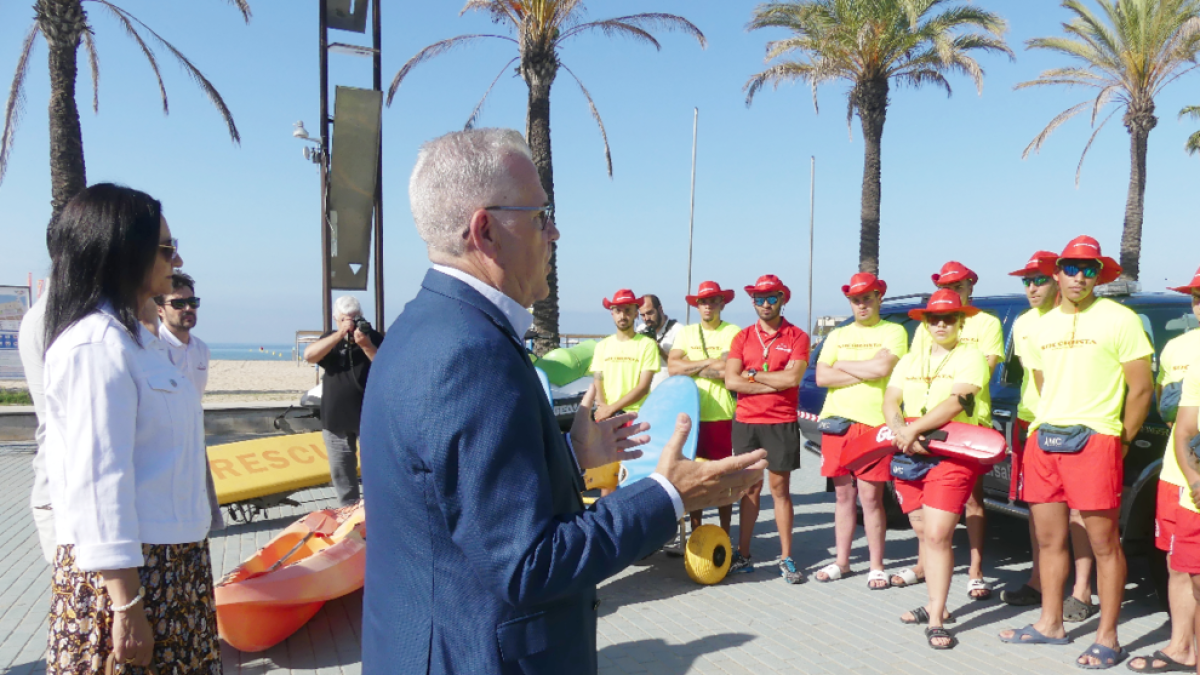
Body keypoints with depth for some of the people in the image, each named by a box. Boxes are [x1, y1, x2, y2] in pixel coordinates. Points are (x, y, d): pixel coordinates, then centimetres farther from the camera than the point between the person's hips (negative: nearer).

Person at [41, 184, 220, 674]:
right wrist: (127, 608, -21)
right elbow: (99, 485, -22)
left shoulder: (132, 336, 11)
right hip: (127, 573, -9)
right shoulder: (97, 345, -18)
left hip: (169, 559, 9)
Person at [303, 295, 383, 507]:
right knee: (341, 472, 9)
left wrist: (366, 345, -26)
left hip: (369, 416, -3)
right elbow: (309, 355, -12)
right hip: (335, 418, 3)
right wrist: (340, 335, -22)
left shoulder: (374, 337, -1)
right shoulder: (331, 339, 8)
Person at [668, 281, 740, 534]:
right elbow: (672, 367, -3)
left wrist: (690, 366, -7)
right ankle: (695, 534, 23)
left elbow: (727, 370, -17)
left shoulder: (732, 332, -4)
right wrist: (709, 362, -9)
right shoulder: (686, 333, 10)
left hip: (721, 416, -4)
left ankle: (724, 535, 17)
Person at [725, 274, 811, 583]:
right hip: (746, 422, 3)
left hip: (781, 424, -2)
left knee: (780, 489, 3)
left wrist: (752, 374, -7)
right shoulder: (743, 337, 7)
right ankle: (743, 555, 15)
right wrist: (774, 384, -10)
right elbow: (731, 380, -5)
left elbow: (792, 377, -15)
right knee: (750, 489, 9)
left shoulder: (796, 337, 0)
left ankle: (786, 558, 11)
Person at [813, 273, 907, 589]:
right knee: (844, 495, 11)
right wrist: (865, 373, -7)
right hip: (837, 421, 4)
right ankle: (841, 562, 21)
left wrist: (843, 365, -2)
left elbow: (883, 367, -15)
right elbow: (821, 377, 2)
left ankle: (876, 567, 10)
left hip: (874, 424, -4)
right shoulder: (837, 336, 15)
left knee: (870, 497, -2)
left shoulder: (893, 332, 3)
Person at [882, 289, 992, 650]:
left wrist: (912, 429, -19)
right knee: (923, 532, 10)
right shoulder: (909, 361, 17)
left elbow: (957, 402, -14)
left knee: (937, 535, -12)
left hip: (952, 453, -5)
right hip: (909, 454, 6)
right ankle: (936, 604, 22)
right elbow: (890, 402, 6)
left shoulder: (970, 356, 0)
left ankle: (936, 620, -7)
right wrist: (900, 430, -14)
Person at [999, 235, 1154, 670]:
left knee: (1103, 543, 0)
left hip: (1093, 440, -6)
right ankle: (1050, 624, 24)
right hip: (1043, 439, 6)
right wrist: (1044, 429, 15)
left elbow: (1141, 388, -4)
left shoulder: (1118, 319, -3)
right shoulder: (1044, 325, 15)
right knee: (1049, 540, 12)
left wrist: (1121, 442, -3)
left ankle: (1107, 640, 11)